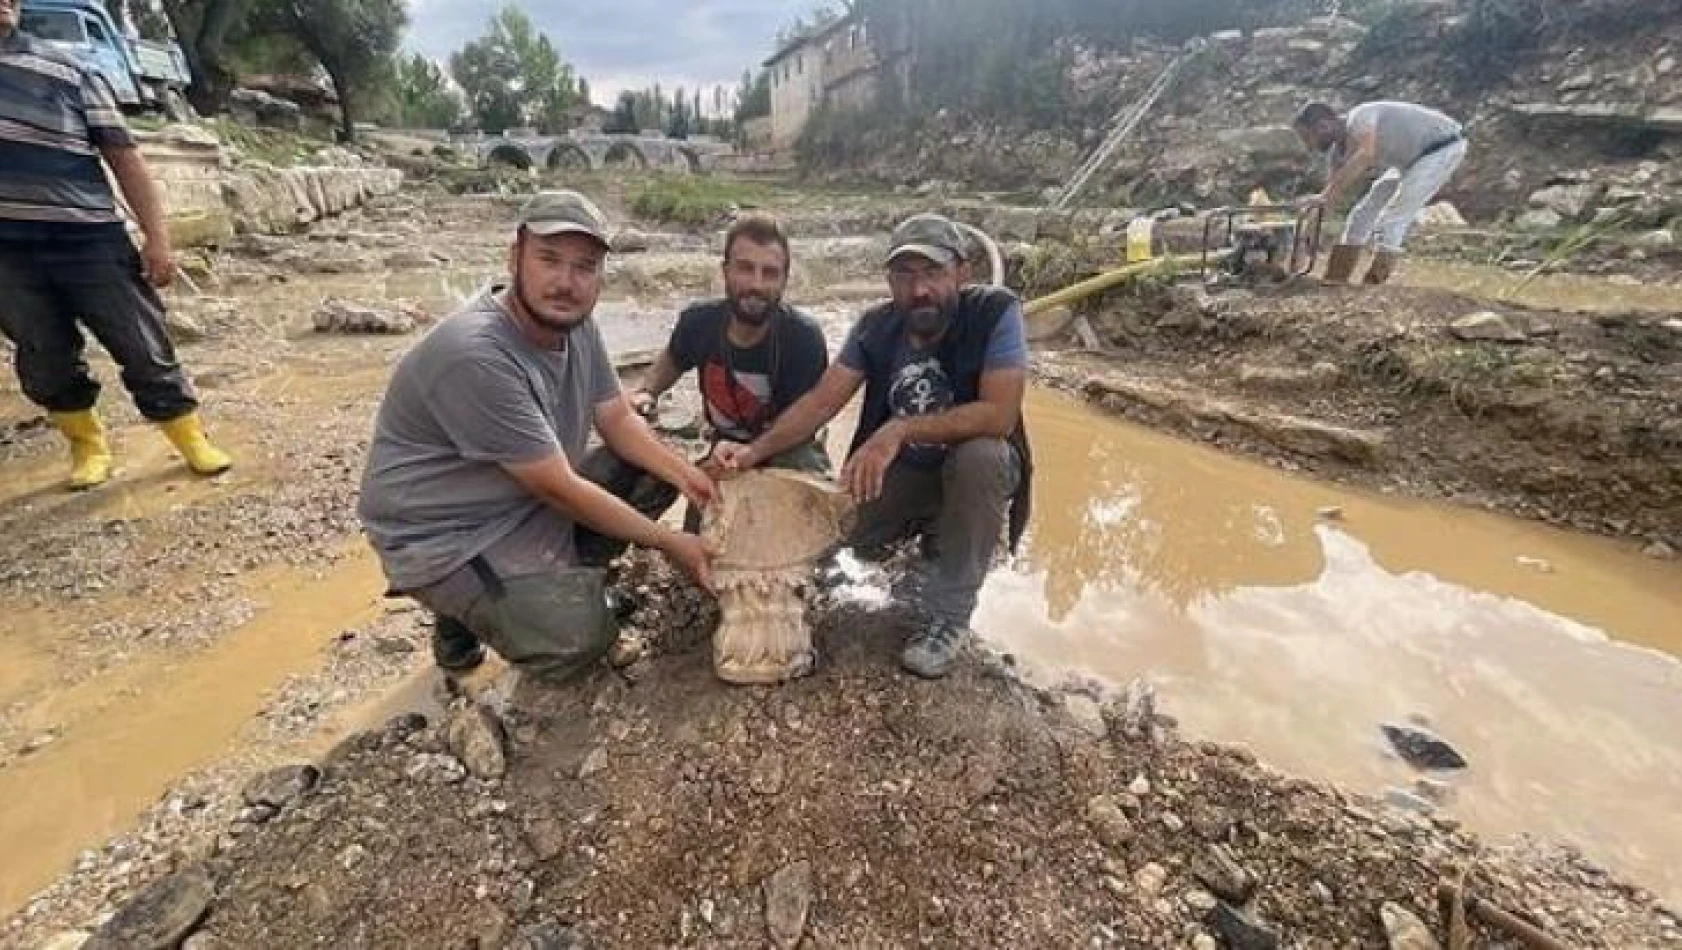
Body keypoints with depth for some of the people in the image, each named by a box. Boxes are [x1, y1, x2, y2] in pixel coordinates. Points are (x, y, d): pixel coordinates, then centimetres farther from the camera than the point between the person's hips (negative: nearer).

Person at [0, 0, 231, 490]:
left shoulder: (69, 72, 5)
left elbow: (124, 158, 1)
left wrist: (157, 238, -6)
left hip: (89, 238, -2)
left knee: (143, 349, 0)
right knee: (46, 361, 9)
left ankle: (192, 438, 10)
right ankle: (88, 445, 24)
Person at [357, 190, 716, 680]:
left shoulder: (575, 323, -5)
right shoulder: (475, 355, -30)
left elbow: (619, 421, 2)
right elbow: (561, 489, -27)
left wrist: (687, 474, -16)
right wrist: (669, 542, -20)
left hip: (534, 500, 8)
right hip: (446, 537, -8)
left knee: (655, 472, -3)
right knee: (578, 638, -22)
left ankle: (562, 578, 5)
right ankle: (464, 607, 6)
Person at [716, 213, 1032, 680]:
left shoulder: (995, 313, -21)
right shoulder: (876, 326, -10)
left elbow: (1000, 414, -31)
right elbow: (822, 401, -12)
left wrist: (901, 428, -38)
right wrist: (756, 451, -26)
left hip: (973, 470, -4)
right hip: (900, 471, 4)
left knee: (980, 457, -37)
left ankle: (949, 616, -16)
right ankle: (927, 537, 18)